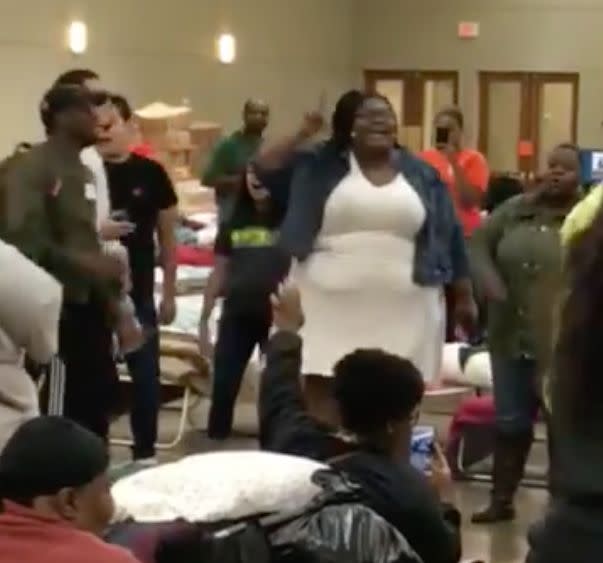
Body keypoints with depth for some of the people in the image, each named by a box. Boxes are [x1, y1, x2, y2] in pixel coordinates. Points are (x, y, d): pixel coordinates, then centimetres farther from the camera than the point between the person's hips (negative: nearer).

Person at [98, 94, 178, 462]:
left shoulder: (150, 173, -1)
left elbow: (167, 236, 5)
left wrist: (169, 292, 6)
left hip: (139, 293, 0)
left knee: (146, 374, 5)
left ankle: (146, 452, 18)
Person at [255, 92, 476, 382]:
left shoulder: (421, 175, 10)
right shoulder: (321, 166, 5)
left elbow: (449, 237, 13)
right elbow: (264, 170, 1)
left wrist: (464, 296, 12)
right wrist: (301, 135, -4)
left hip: (402, 312, 1)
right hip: (329, 308, -1)